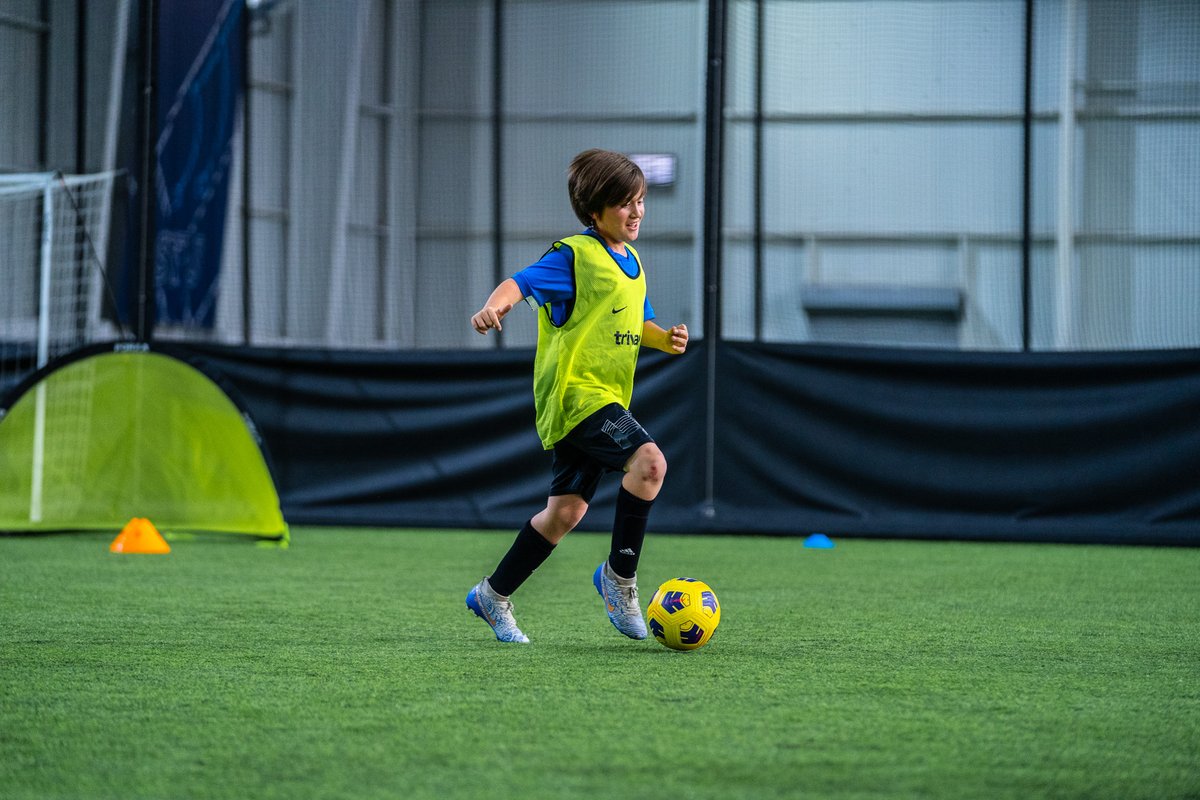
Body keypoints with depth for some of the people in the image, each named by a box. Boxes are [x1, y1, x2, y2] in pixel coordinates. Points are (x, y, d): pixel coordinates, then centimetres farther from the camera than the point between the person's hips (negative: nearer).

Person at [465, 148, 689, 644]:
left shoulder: (631, 261, 17)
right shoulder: (574, 256, -9)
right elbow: (520, 282, -20)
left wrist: (666, 338, 7)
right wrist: (494, 306, -42)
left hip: (606, 398, 9)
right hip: (575, 392, -9)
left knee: (566, 510, 9)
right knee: (648, 460, -26)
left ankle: (493, 596, 21)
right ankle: (620, 575, -13)